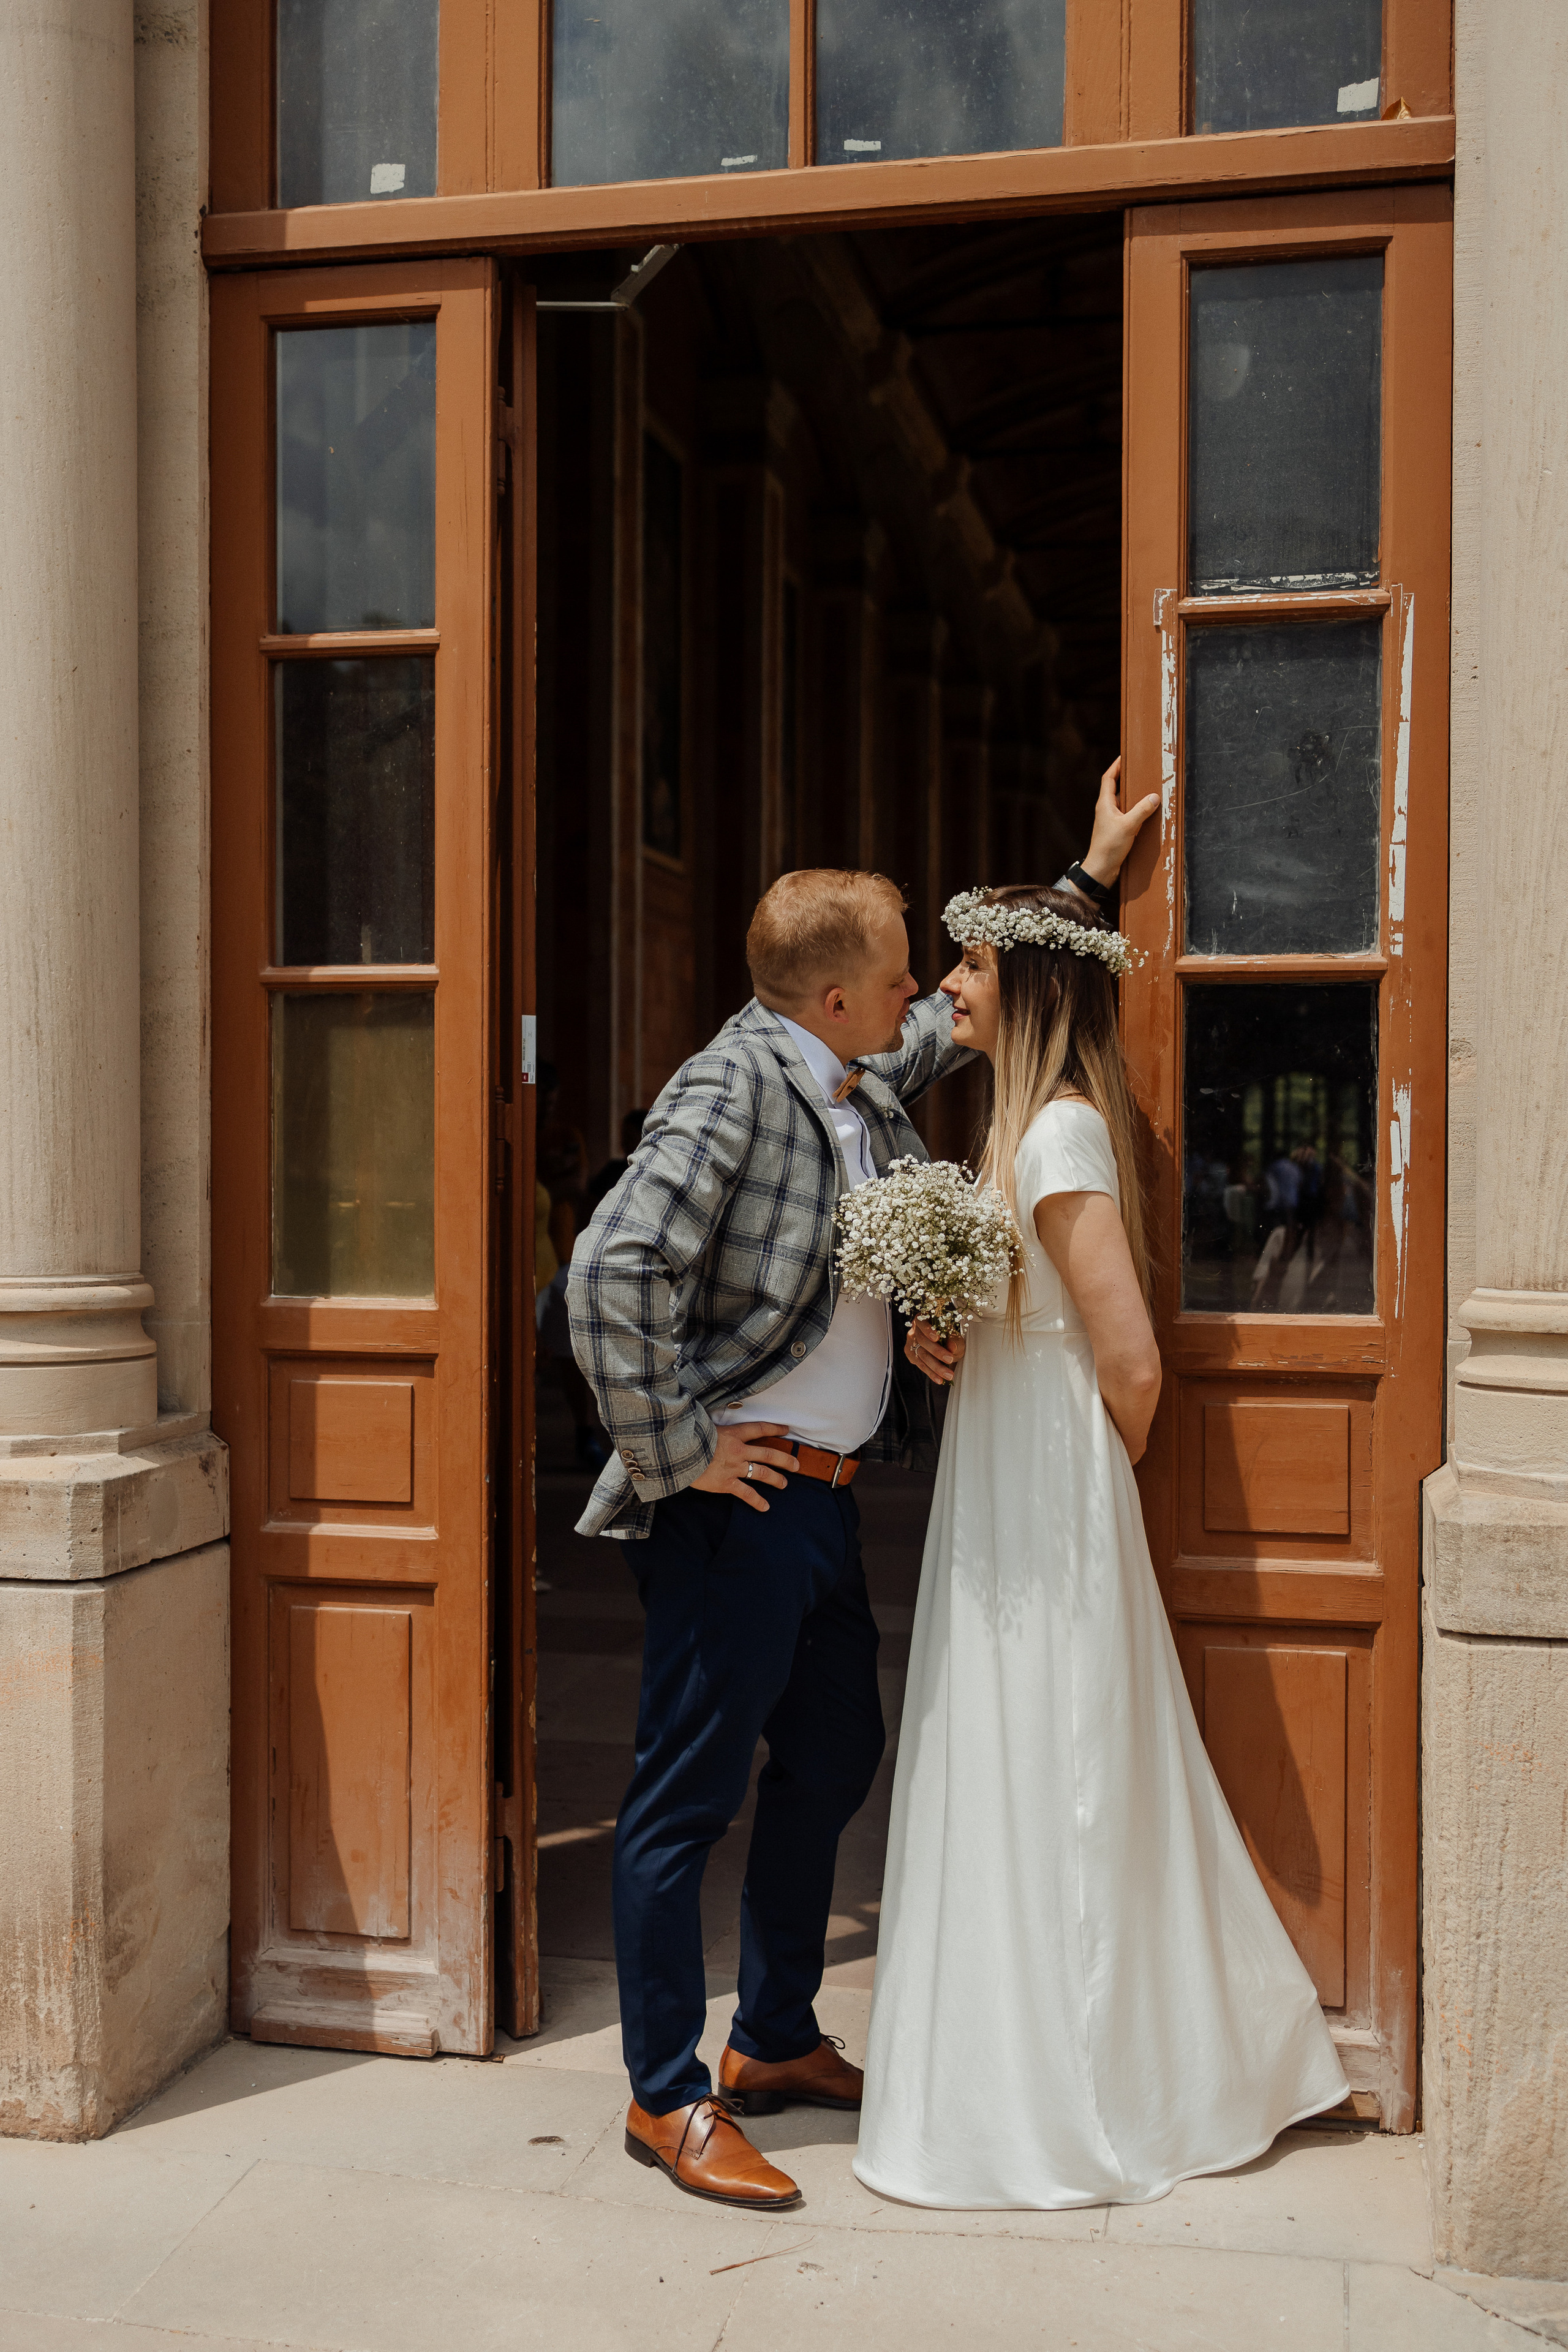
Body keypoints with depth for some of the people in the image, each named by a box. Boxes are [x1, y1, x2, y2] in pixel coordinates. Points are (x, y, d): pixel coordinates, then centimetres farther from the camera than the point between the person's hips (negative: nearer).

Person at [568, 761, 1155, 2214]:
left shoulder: (869, 1078, 10)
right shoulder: (732, 1087, -18)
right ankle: (666, 2099, 17)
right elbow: (612, 1274, -27)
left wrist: (1089, 876, 33)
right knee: (688, 1798, 2)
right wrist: (673, 1452, -21)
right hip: (737, 1505, -10)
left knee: (833, 1760, 19)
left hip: (825, 1496, 10)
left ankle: (776, 2044, 36)